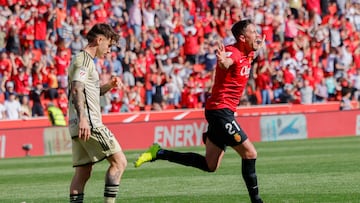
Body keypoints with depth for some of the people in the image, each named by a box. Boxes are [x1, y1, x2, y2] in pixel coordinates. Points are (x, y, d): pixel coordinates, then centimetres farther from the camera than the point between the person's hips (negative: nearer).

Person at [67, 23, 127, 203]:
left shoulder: (85, 60, 24)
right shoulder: (83, 60, -8)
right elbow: (76, 90, -21)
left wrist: (110, 85, 17)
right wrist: (82, 118, -33)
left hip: (82, 126, 10)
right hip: (89, 124, -10)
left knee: (83, 172, 7)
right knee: (119, 161, -10)